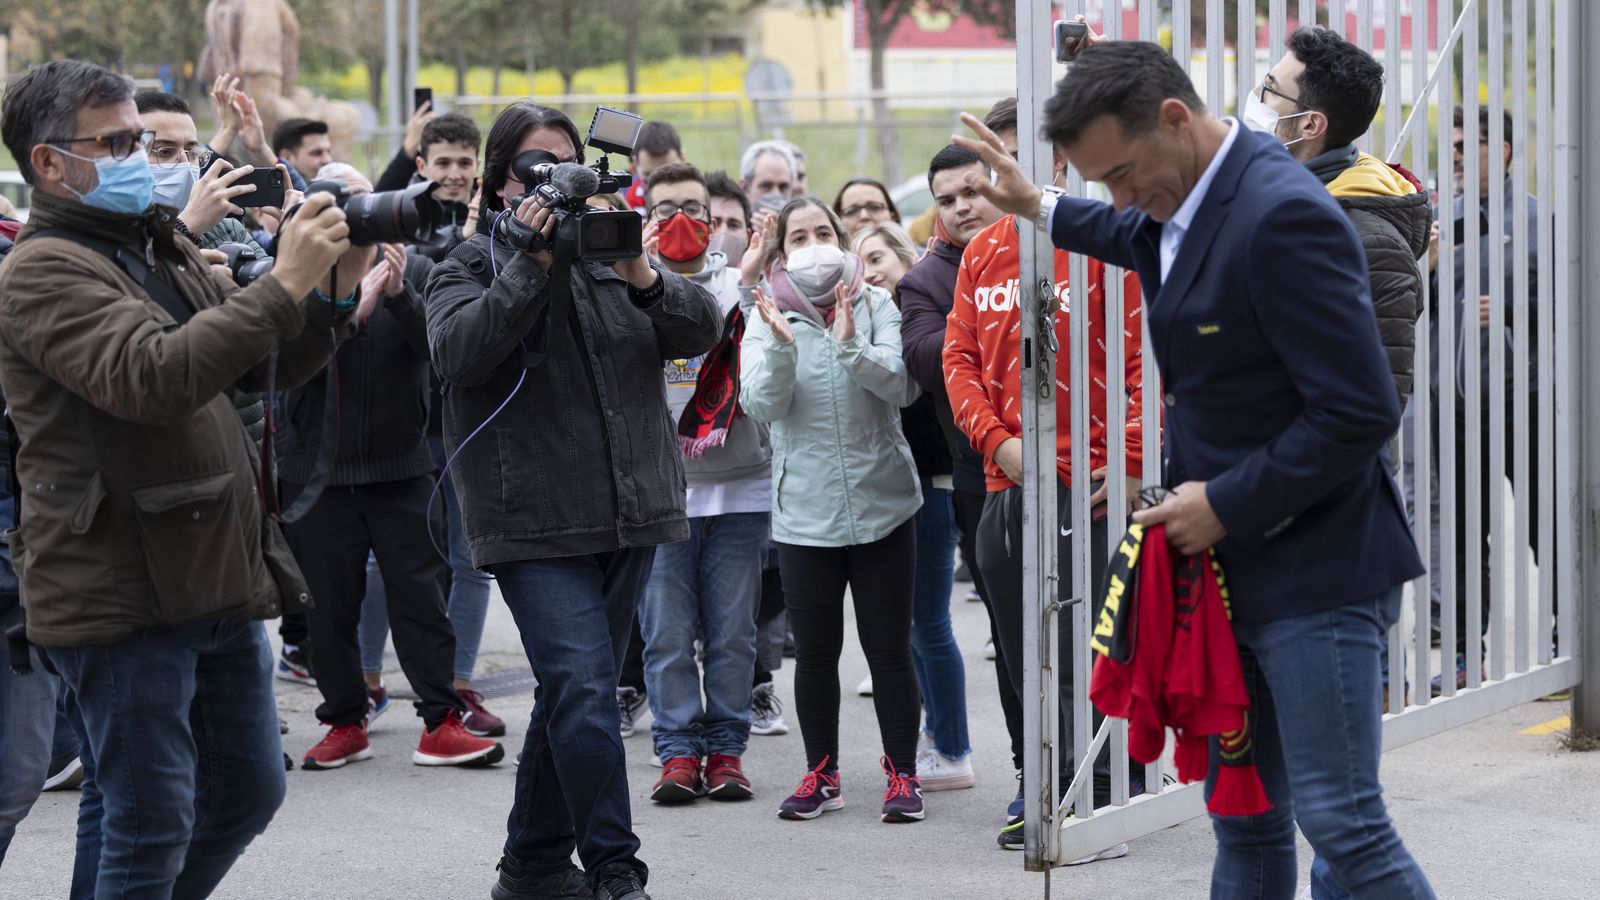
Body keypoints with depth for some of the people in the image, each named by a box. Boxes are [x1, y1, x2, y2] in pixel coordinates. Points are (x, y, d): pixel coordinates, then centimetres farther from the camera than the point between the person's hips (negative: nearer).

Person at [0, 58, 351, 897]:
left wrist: (329, 296, -2)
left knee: (246, 790, 16)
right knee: (148, 823, -4)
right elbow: (153, 378, -26)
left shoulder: (163, 251, 17)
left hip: (217, 583, 9)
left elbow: (268, 364, 18)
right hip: (121, 597, -9)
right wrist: (282, 283, -26)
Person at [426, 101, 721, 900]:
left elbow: (702, 329, 2)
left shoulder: (607, 250, 13)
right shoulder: (470, 265, 2)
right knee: (584, 690, -16)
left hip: (629, 516, 5)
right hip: (537, 525, -5)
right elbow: (456, 351, -17)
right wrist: (530, 266, -22)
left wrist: (644, 278, -17)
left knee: (572, 694, 13)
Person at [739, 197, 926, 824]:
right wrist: (782, 346, -28)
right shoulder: (767, 320, 2)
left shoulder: (876, 307, 0)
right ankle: (821, 774, 20)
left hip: (882, 505, -1)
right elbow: (760, 404, -11)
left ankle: (902, 772, 12)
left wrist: (851, 346, -28)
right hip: (805, 511, 1)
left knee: (889, 647, 3)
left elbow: (902, 385, -13)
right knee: (815, 650, 8)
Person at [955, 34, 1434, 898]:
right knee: (1245, 824, 13)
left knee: (1342, 822, -11)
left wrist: (1226, 504, -17)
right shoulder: (1187, 201, 8)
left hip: (1312, 568, -9)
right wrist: (1038, 207, 38)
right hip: (1229, 566, 9)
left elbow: (1361, 412, -25)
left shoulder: (1282, 216, -22)